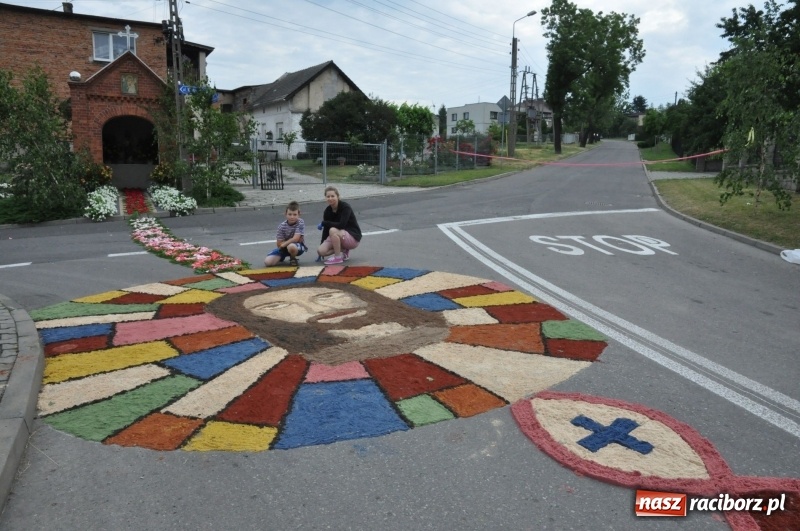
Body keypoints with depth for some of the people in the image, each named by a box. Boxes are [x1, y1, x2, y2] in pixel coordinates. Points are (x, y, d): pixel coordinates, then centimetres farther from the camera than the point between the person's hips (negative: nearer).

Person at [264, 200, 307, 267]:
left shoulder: (300, 223, -19)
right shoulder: (282, 226, -12)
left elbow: (295, 239, -26)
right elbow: (279, 244, -11)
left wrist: (283, 244, -16)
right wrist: (292, 240, -18)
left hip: (298, 246, -3)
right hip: (284, 247, 3)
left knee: (291, 246, -42)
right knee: (267, 262, -13)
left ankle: (293, 259, -4)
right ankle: (282, 257, 21)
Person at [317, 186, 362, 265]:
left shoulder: (345, 207, -19)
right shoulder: (327, 211, -1)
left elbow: (341, 225, -31)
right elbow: (326, 229, 3)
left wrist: (323, 223, -21)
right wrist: (322, 244, 2)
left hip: (353, 237, -6)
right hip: (339, 236, 7)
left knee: (333, 231, -35)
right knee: (321, 251, -15)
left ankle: (338, 257, -19)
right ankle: (344, 250, 7)